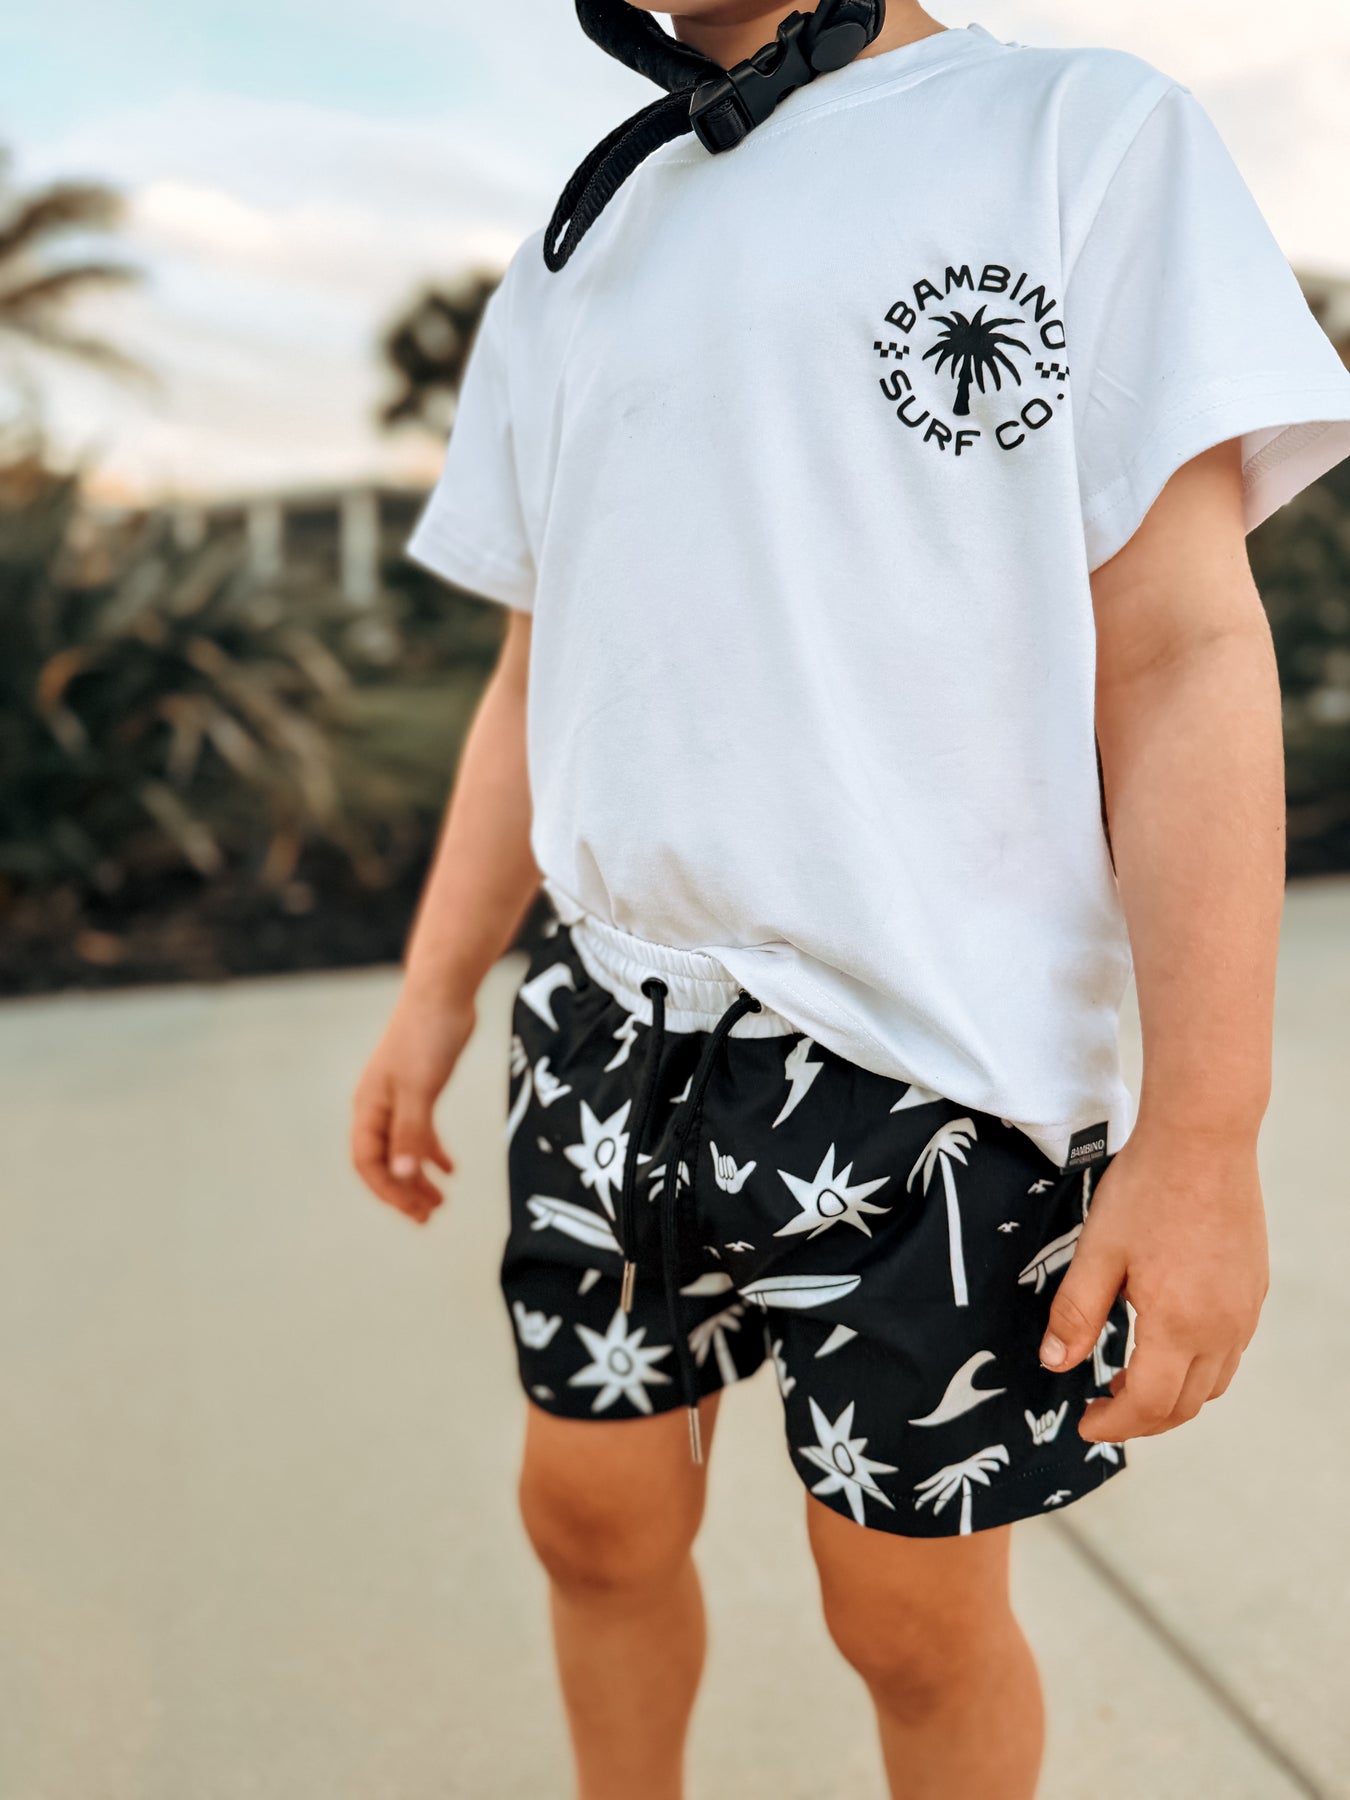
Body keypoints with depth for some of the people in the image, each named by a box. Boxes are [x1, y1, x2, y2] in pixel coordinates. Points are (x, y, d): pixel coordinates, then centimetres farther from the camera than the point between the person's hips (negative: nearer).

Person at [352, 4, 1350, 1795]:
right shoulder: (575, 252, 14)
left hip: (931, 1060, -4)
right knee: (592, 1513, 16)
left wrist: (1205, 1136, -15)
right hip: (612, 1037, 5)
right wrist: (435, 997, 13)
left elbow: (1184, 653, -10)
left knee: (915, 1615, 8)